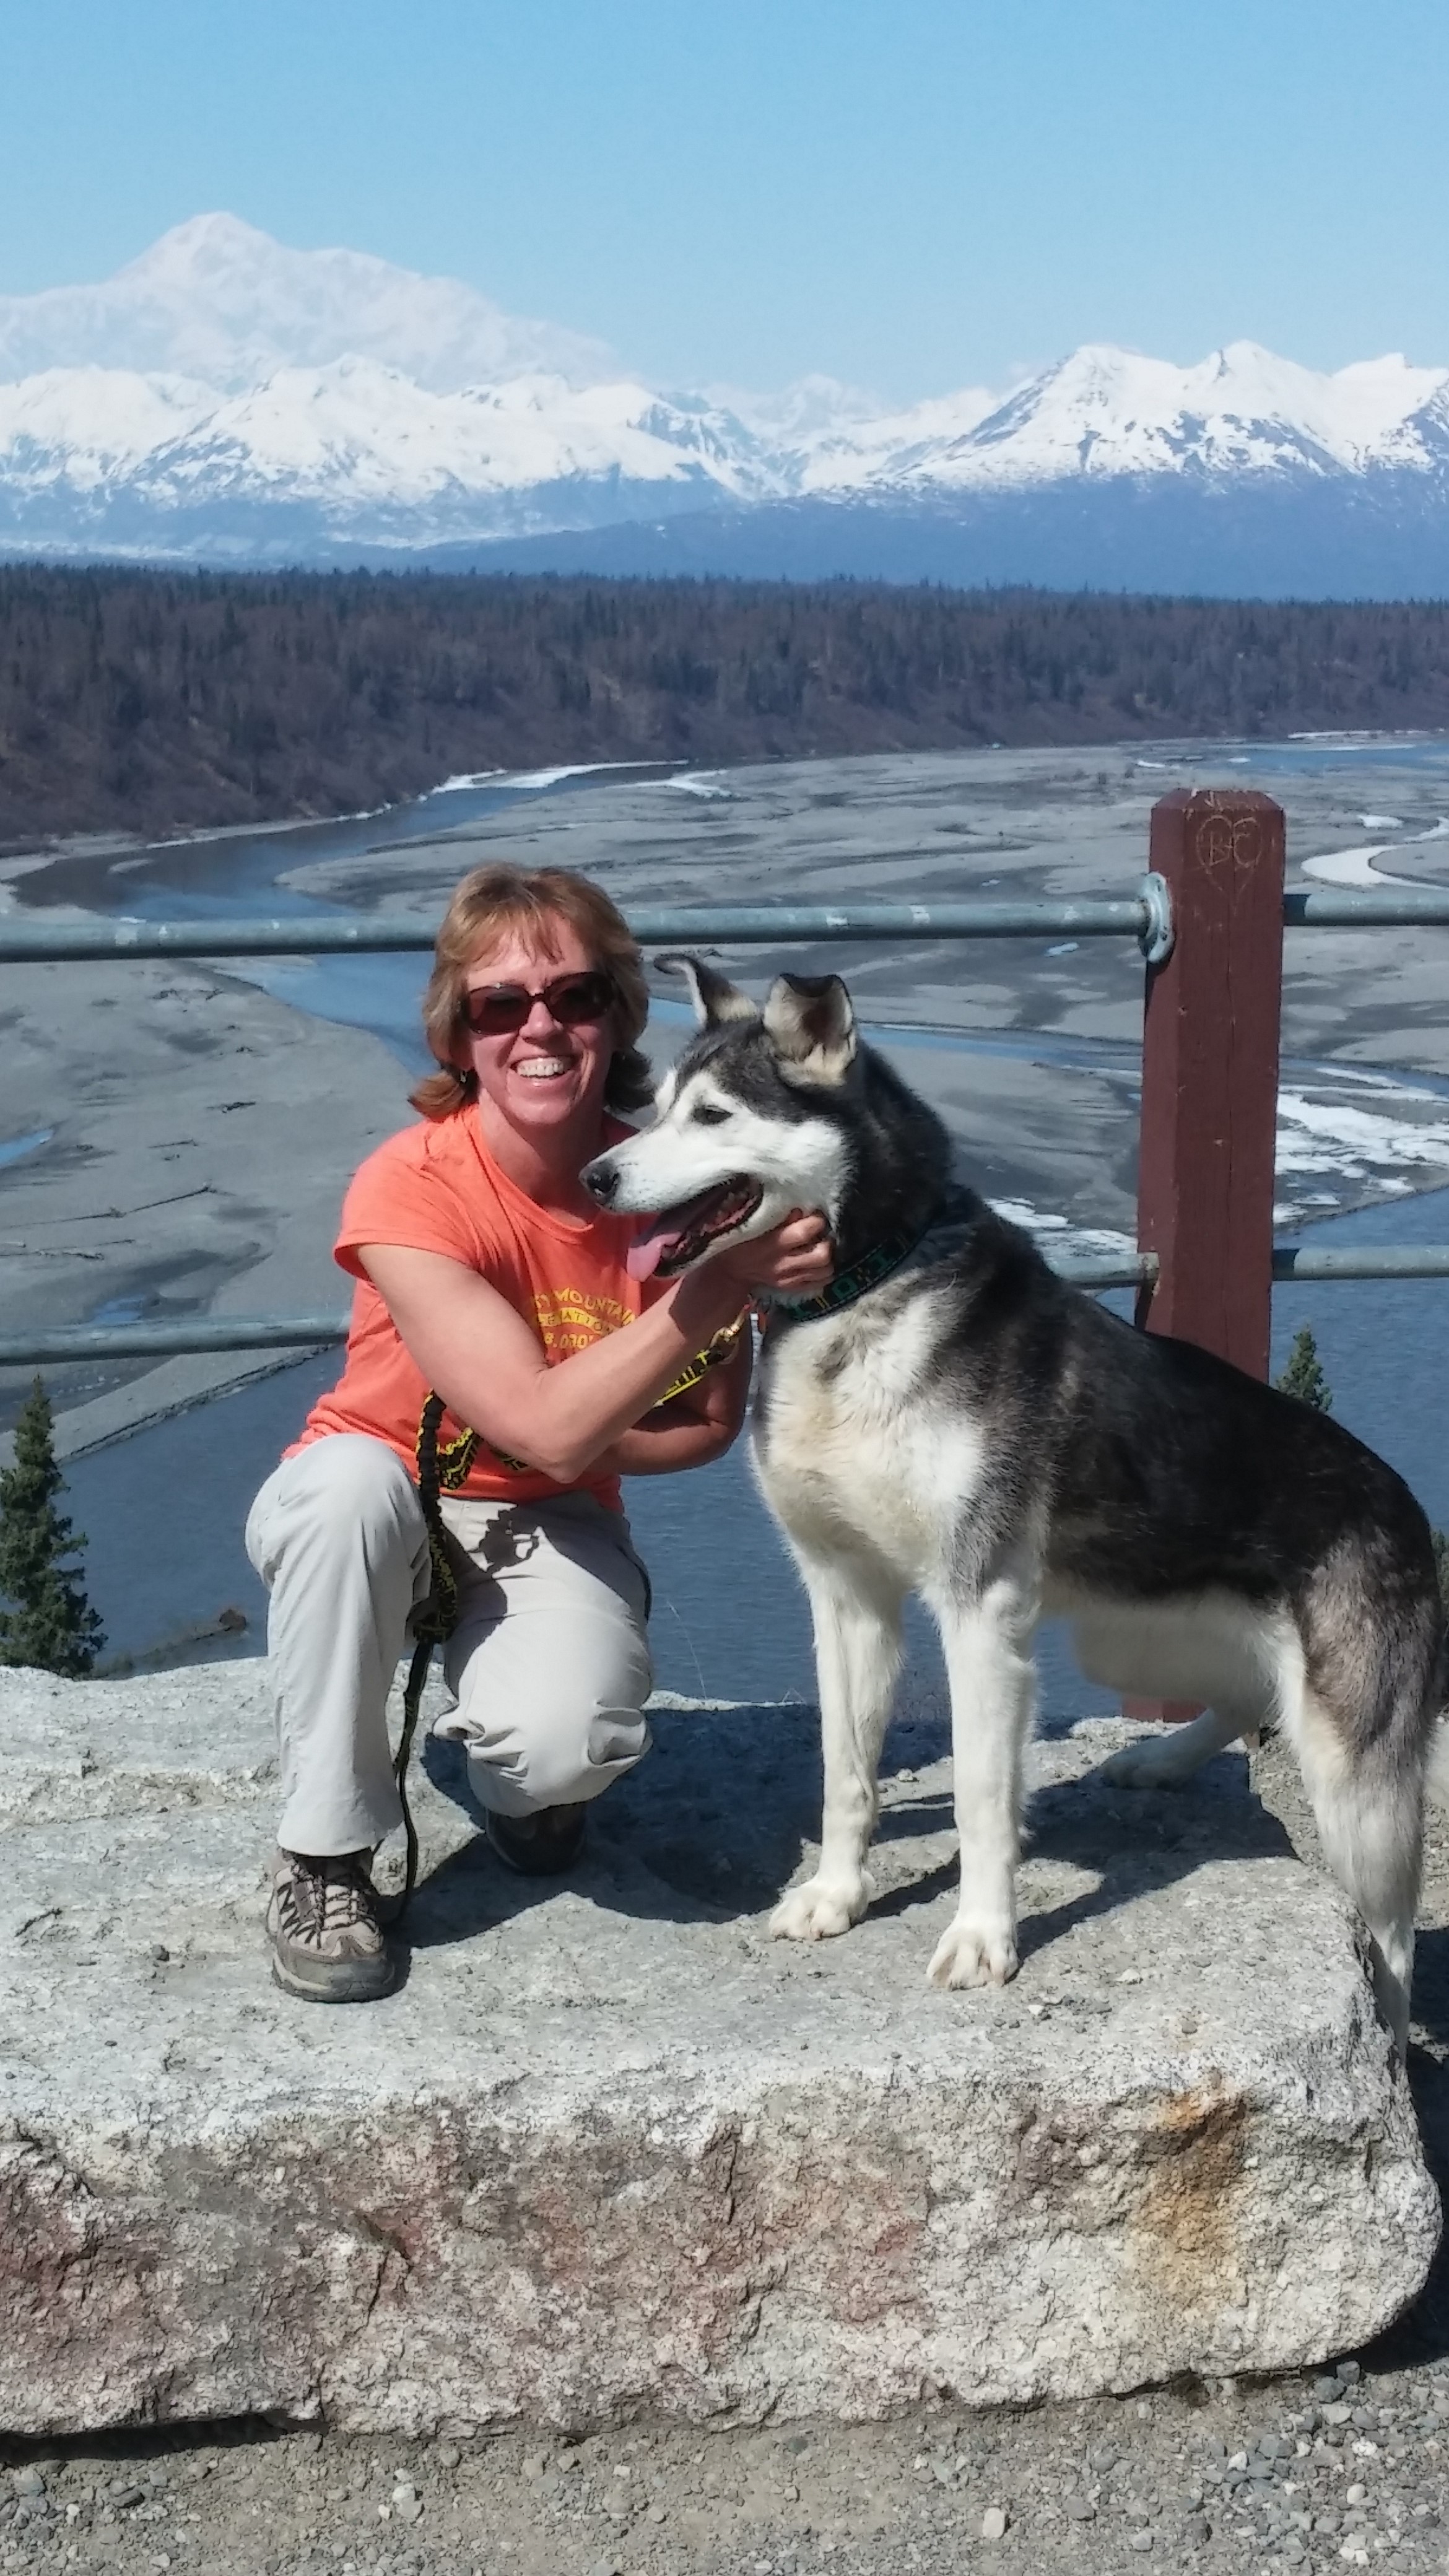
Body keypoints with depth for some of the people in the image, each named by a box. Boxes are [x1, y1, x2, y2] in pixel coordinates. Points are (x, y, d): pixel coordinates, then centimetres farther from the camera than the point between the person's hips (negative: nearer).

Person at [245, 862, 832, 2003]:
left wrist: (579, 1445, -20)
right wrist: (724, 1283, -38)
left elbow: (707, 1424, -2)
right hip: (369, 1521, -1)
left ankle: (516, 1761, 10)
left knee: (566, 1745, -31)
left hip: (548, 1527, 1)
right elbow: (548, 1425, -32)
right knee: (353, 1477, -39)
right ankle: (325, 1860, -20)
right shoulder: (409, 1189, -25)